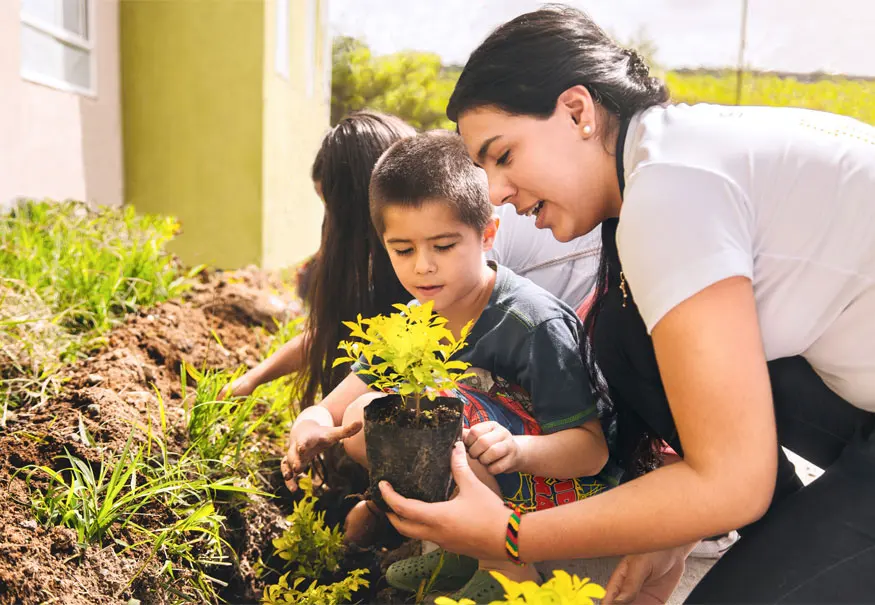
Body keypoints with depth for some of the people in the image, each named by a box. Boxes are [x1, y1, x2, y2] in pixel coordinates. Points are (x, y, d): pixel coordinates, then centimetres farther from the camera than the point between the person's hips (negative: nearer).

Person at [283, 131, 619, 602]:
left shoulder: (534, 325, -21)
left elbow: (591, 449, -21)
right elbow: (335, 404, -2)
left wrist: (518, 449, -41)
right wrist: (312, 423, -26)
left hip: (559, 484, -7)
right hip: (484, 488, 7)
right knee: (361, 417, -3)